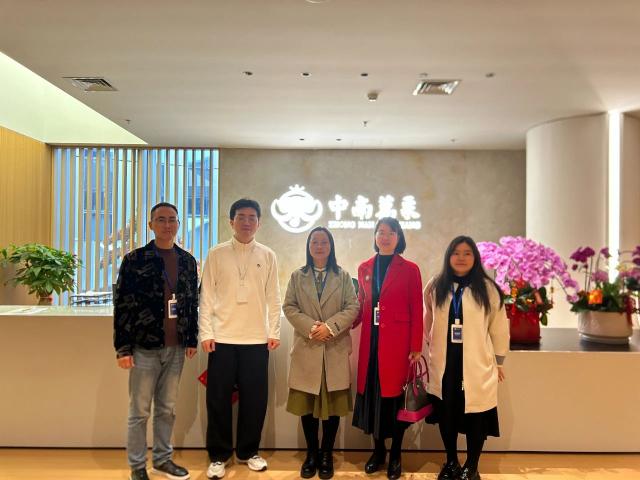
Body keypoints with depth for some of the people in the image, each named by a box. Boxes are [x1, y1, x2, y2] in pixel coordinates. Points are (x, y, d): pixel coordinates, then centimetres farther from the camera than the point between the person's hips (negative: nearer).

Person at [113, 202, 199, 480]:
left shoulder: (188, 261, 7)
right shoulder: (135, 259, -5)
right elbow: (122, 305, -7)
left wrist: (192, 339, 9)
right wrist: (123, 348, -10)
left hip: (176, 348, 4)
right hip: (144, 347, -4)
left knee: (167, 409, 15)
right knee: (140, 411, 7)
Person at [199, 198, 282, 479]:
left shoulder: (268, 256, 6)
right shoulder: (216, 254, 2)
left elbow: (273, 298, 6)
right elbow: (206, 296, 0)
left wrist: (274, 332, 1)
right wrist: (206, 333, -6)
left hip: (257, 339, 1)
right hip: (223, 338, -1)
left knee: (255, 398, 7)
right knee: (219, 399, 5)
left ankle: (248, 451, 26)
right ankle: (219, 455, 22)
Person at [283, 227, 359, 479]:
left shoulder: (343, 276, 7)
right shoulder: (297, 276, 9)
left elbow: (353, 307, -1)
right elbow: (289, 307, 1)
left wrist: (330, 327, -15)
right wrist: (310, 327, -14)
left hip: (336, 349, 0)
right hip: (306, 348, 1)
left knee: (332, 402, 4)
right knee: (307, 403, 5)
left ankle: (326, 454, 18)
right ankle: (311, 453, 20)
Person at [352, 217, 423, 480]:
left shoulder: (410, 269, -2)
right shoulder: (364, 268, 9)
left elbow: (416, 311, -3)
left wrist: (416, 347, -7)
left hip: (397, 342, -3)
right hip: (371, 341, 4)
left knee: (395, 394, 4)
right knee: (372, 393, 9)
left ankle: (395, 454, 21)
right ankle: (378, 449, 27)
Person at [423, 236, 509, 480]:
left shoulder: (487, 289, -4)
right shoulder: (435, 286, 2)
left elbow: (499, 328, 2)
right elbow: (428, 322, 11)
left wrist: (498, 361, 6)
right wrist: (434, 345, 10)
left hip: (476, 364, -2)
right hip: (444, 364, 2)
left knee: (475, 416, 5)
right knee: (446, 414, 11)